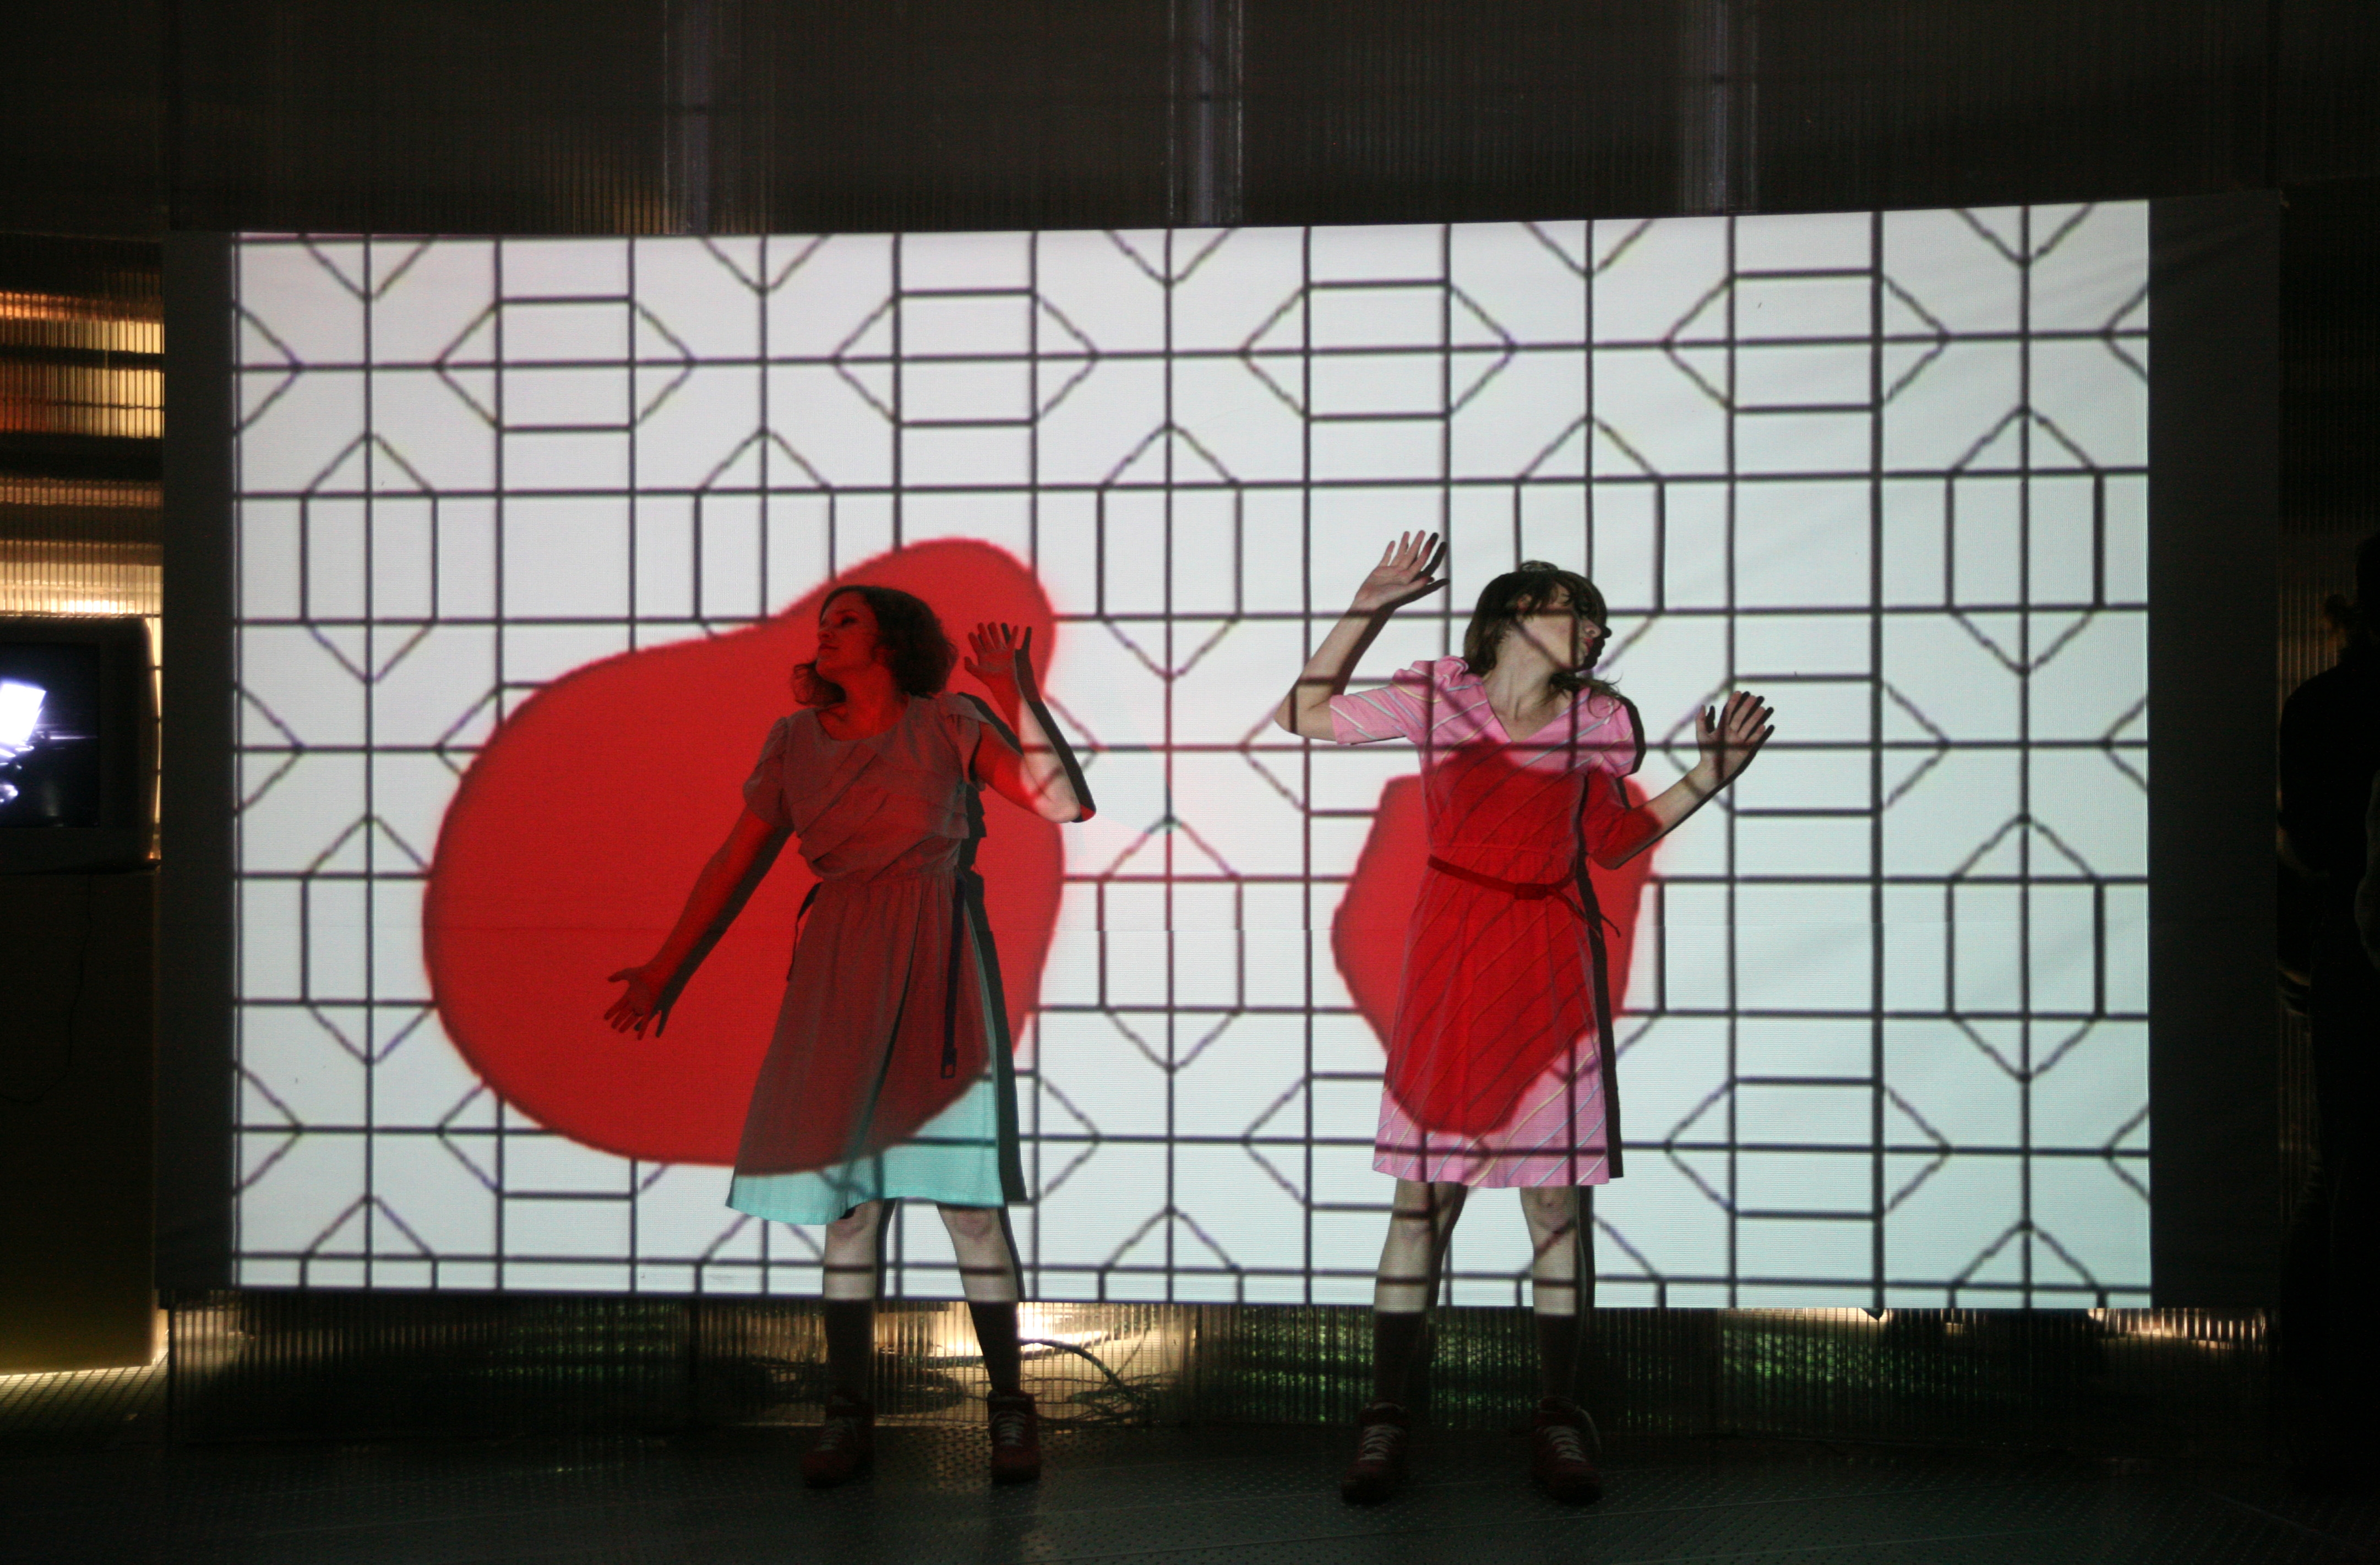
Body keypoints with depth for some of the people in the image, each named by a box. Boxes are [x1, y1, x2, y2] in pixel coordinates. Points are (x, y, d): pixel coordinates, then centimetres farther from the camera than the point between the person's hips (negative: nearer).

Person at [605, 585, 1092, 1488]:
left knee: (967, 1190, -4)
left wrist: (1015, 695, -11)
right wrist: (668, 968, 17)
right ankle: (847, 1416, 9)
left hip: (936, 968, -3)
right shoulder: (796, 740, 12)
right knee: (846, 1190, 2)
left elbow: (1066, 803, -6)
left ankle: (1008, 1411, 4)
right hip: (840, 971, 3)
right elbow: (738, 861, 17)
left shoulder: (948, 725, 3)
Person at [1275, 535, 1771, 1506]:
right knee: (1423, 1193, 0)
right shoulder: (1437, 698, 1)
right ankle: (1385, 1420, 9)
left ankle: (1558, 1422, 13)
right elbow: (1303, 716, 5)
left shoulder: (1599, 723, 6)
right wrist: (1372, 609, 0)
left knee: (1558, 1196, 3)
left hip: (1552, 968, 2)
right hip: (1449, 961, -2)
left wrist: (1707, 780, 9)